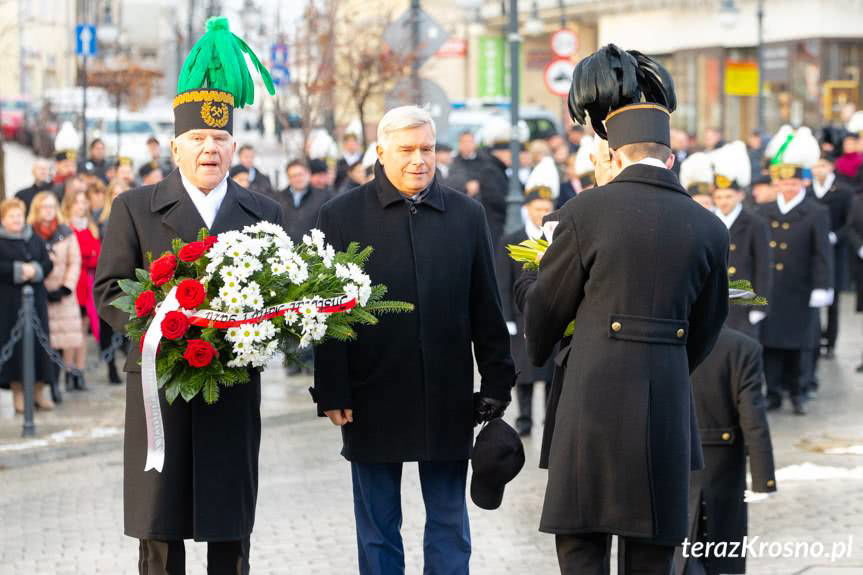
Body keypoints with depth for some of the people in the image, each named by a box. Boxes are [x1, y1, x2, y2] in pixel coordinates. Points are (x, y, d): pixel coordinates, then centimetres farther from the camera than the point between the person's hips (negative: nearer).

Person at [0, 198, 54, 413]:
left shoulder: (35, 239, 13)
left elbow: (48, 263, 7)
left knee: (39, 341, 2)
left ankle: (38, 391, 10)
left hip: (36, 298, 4)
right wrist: (18, 270, -17)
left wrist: (34, 270, -11)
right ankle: (18, 393, 2)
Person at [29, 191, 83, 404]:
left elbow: (74, 263, 7)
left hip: (61, 295, 2)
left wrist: (65, 288, -5)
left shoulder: (66, 233, 9)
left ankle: (54, 383, 5)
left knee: (60, 341, -4)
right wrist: (42, 291, -7)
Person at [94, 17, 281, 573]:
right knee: (159, 530, 3)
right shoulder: (134, 208, 4)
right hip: (160, 386, -2)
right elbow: (108, 290, 0)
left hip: (235, 387, 2)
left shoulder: (264, 213, 10)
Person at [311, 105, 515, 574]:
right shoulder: (341, 215, 0)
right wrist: (332, 394, -7)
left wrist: (497, 384, 4)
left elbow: (486, 310, 8)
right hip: (373, 401, -1)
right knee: (377, 532, 8)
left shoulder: (467, 215, 6)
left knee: (450, 527, 8)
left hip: (448, 400, 2)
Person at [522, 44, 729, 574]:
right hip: (668, 407, 3)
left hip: (594, 400, -3)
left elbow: (545, 308, 7)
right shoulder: (709, 228, 5)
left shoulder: (587, 212, -4)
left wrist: (540, 354, 28)